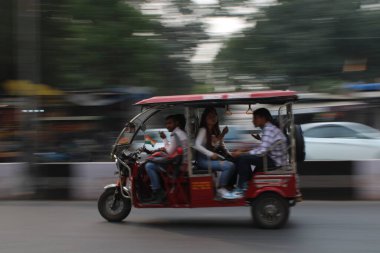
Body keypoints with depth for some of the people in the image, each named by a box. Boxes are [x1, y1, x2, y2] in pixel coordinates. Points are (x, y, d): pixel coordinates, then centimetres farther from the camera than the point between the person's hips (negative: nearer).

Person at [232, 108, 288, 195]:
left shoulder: (269, 130, -19)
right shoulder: (270, 128, 12)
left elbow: (261, 151, -28)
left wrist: (241, 153, -23)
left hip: (275, 162, -11)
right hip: (274, 159, 11)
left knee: (242, 158, -20)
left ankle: (243, 186, -8)